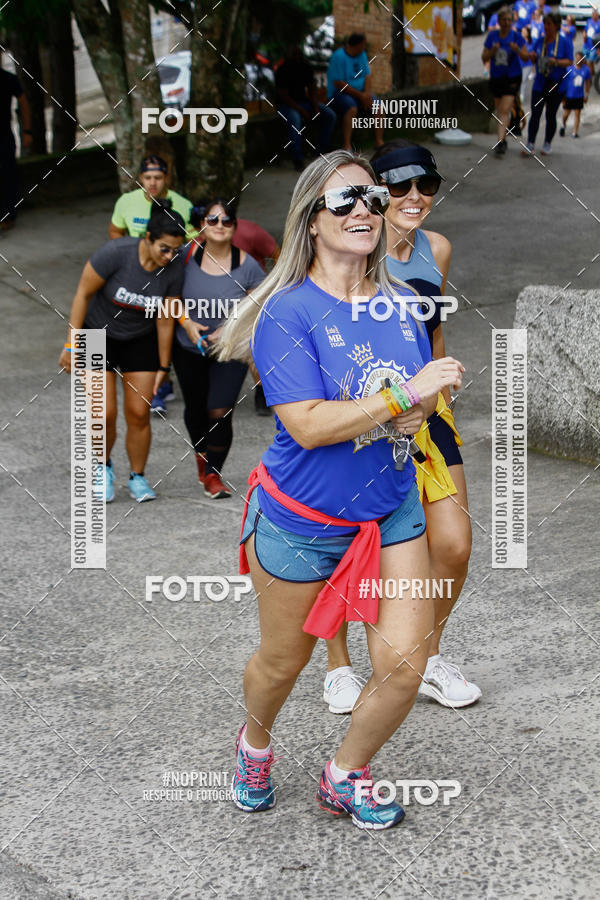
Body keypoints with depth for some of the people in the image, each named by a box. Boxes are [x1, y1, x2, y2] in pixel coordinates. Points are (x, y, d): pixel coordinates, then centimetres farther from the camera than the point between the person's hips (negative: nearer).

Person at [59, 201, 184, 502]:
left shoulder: (174, 270, -16)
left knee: (139, 413, -3)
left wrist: (163, 367, 1)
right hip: (97, 335, -2)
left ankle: (137, 477, 19)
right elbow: (83, 294, -17)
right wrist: (71, 344, -15)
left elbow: (165, 320, -5)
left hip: (140, 341, 3)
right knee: (104, 414, -8)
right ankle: (102, 467, 21)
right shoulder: (115, 253, -28)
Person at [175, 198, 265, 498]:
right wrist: (186, 322, -13)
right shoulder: (187, 255, -10)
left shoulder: (246, 265, -13)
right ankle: (201, 456, 47)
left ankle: (213, 474, 11)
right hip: (189, 349, 2)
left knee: (219, 414, -9)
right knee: (195, 409, 18)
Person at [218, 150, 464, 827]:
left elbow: (426, 392, 12)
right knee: (282, 663, 13)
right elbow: (308, 425, -24)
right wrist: (405, 395, -27)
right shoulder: (287, 311, -16)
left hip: (390, 511, 5)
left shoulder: (401, 304, 2)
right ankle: (254, 743, 48)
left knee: (405, 662, -4)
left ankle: (345, 776, 22)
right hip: (301, 522, -4)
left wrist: (419, 413, -12)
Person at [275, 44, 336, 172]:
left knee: (330, 114, -11)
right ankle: (297, 160, -32)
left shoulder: (306, 67, 3)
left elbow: (312, 90, 7)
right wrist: (302, 111, -23)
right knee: (295, 119, -39)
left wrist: (316, 108, -11)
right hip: (286, 104, -6)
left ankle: (322, 150, -6)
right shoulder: (283, 70, -14)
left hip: (303, 100, 6)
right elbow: (283, 96, -18)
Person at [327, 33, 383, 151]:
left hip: (360, 93, 7)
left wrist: (367, 93, -10)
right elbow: (338, 83, -18)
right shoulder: (339, 56, -15)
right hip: (339, 93, -7)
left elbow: (367, 75, 10)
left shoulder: (362, 54, 9)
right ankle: (346, 146, -39)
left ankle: (379, 141, -13)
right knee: (352, 108, -36)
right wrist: (360, 95, -18)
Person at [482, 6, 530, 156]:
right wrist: (493, 51, -16)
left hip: (512, 78, -4)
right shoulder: (492, 36, 3)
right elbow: (484, 58, 3)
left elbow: (526, 58, -6)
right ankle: (503, 140, 29)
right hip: (496, 78, 4)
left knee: (505, 110, -15)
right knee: (499, 111, 13)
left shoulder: (516, 36, -5)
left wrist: (517, 50, -25)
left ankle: (500, 142, -22)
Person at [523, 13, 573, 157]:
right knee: (535, 114, -6)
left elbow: (569, 62, -9)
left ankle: (547, 144, 17)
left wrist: (556, 62, -26)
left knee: (550, 115, 5)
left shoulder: (565, 42, -5)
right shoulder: (540, 41, 8)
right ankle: (530, 144, -6)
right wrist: (532, 57, -8)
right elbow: (533, 59, 15)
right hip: (540, 84, 3)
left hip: (556, 84, -3)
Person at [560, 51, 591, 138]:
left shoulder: (586, 69, -3)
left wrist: (586, 95, 12)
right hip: (569, 95, -2)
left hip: (579, 96, 2)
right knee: (566, 113, 8)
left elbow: (587, 82, 9)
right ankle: (563, 126, 38)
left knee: (577, 114, 2)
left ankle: (575, 132, 9)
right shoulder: (569, 69, -12)